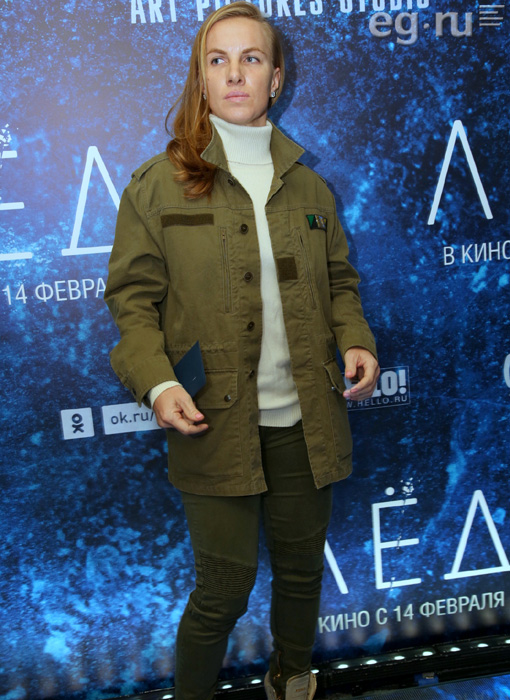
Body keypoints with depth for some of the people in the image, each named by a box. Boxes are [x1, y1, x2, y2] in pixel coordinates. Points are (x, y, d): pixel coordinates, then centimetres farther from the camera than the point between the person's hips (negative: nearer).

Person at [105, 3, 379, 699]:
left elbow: (339, 281, 17)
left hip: (305, 419, 4)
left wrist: (356, 341, -2)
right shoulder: (158, 184, -2)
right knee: (226, 585, 3)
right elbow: (133, 298, -2)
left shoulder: (309, 186, 9)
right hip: (215, 422, -3)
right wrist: (157, 381, -17)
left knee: (302, 568, 18)